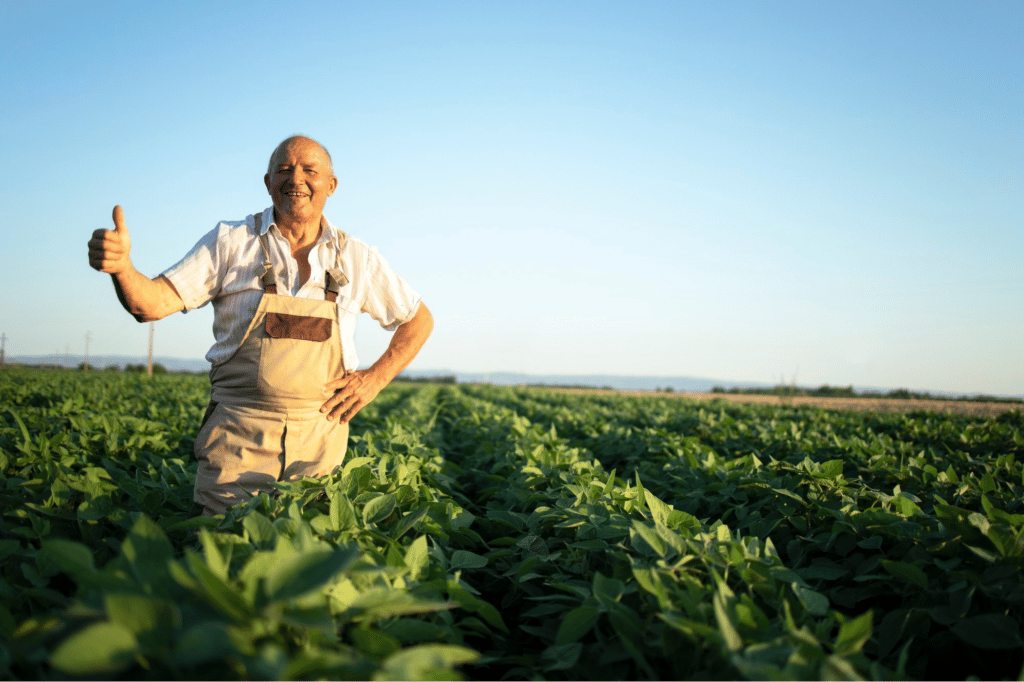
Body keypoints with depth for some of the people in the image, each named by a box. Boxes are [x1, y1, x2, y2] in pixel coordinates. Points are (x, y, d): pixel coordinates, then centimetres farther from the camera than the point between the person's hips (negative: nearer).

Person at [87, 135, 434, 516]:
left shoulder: (356, 259, 4)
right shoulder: (230, 242, 0)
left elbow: (419, 320, 14)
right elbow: (154, 303, -8)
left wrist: (376, 378, 0)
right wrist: (121, 266, -30)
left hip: (319, 440, 2)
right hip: (237, 438, -1)